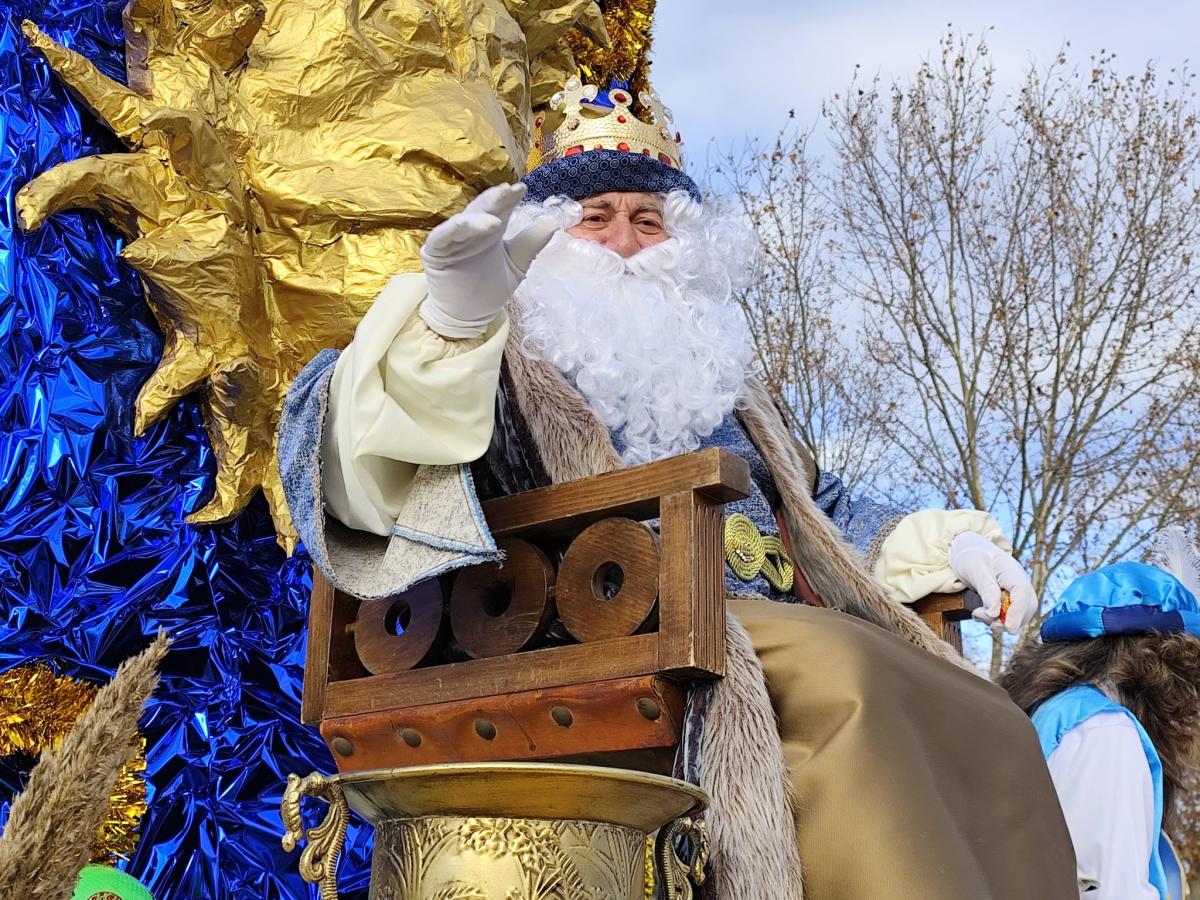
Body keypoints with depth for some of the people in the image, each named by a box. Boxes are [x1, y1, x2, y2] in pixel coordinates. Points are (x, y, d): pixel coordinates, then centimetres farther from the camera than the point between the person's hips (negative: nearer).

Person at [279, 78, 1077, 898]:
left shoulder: (714, 371, 31)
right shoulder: (513, 358, 11)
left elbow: (817, 507, 36)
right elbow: (354, 434, -9)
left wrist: (945, 545, 17)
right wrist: (451, 321, -31)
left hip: (787, 622, 7)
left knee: (978, 729, -15)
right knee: (840, 677, -32)